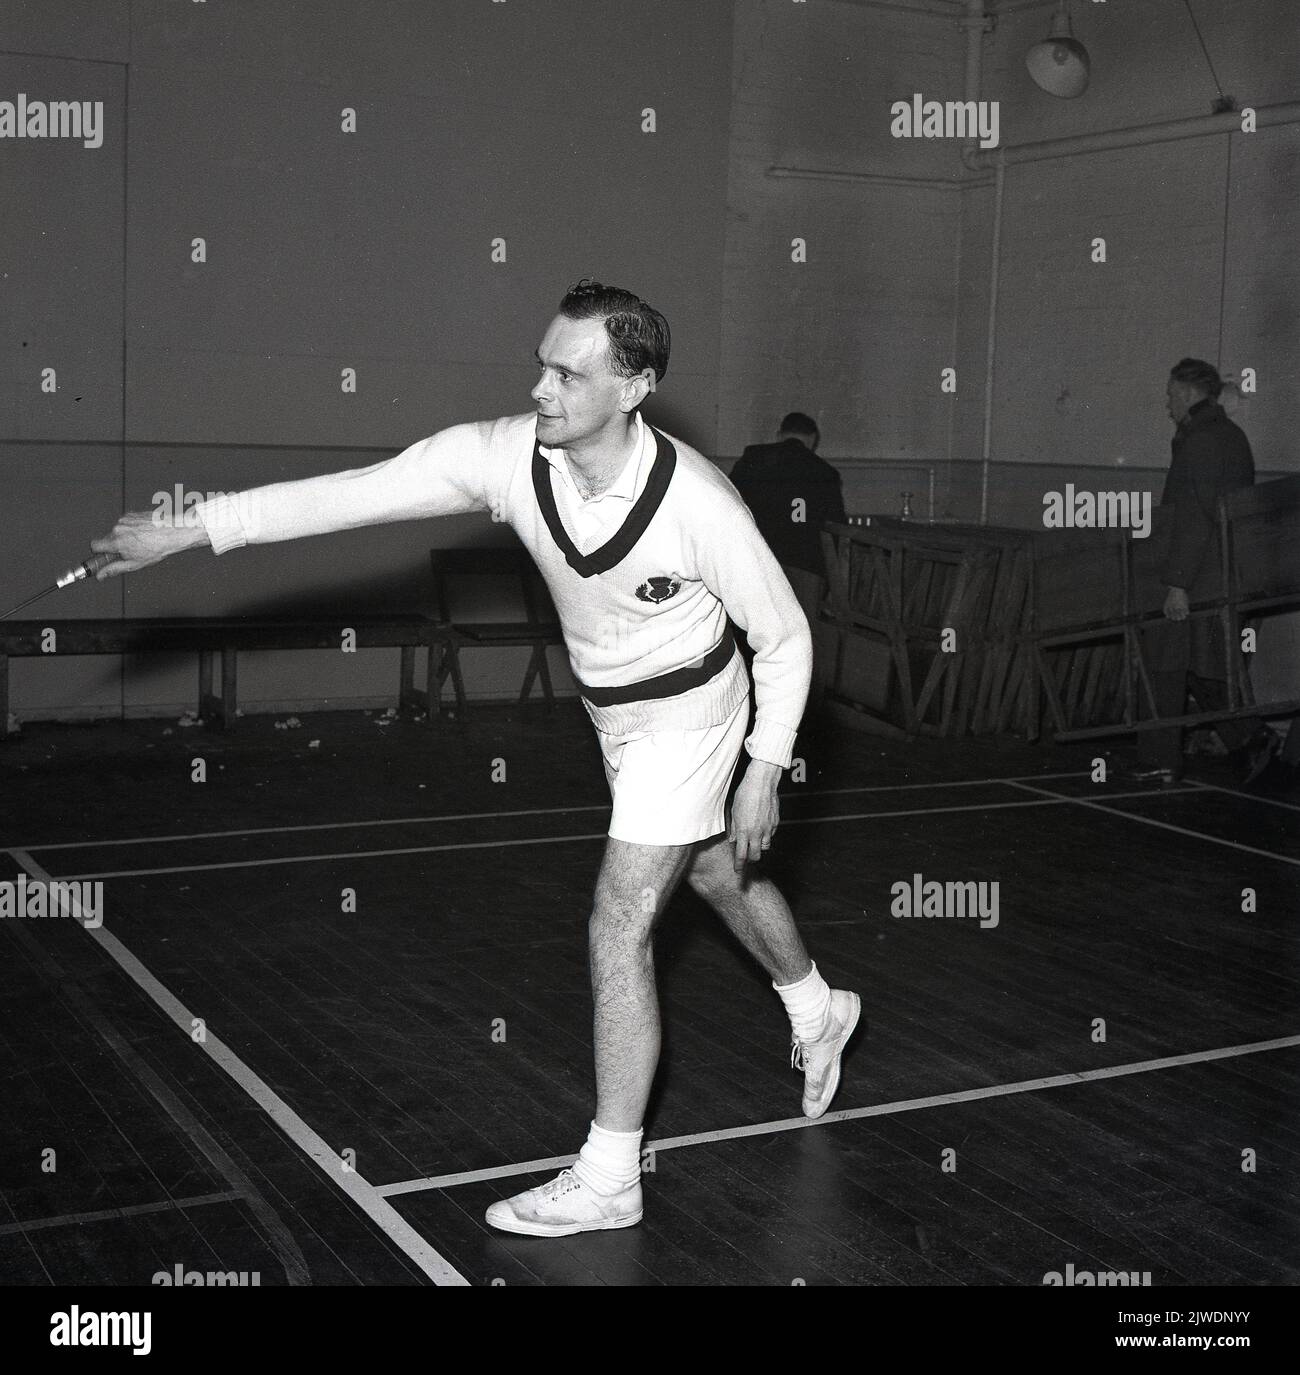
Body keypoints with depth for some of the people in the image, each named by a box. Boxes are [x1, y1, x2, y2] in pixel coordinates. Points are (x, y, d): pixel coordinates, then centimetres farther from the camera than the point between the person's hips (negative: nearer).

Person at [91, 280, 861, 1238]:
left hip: (687, 708, -6)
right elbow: (352, 494, -22)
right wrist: (187, 530, -25)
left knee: (618, 928, -10)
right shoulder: (505, 456, -22)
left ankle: (607, 1178, 3)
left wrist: (765, 772, -17)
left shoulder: (698, 504, -33)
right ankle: (818, 1010, 54)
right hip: (611, 708, 6)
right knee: (714, 871, 25)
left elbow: (785, 636, -18)